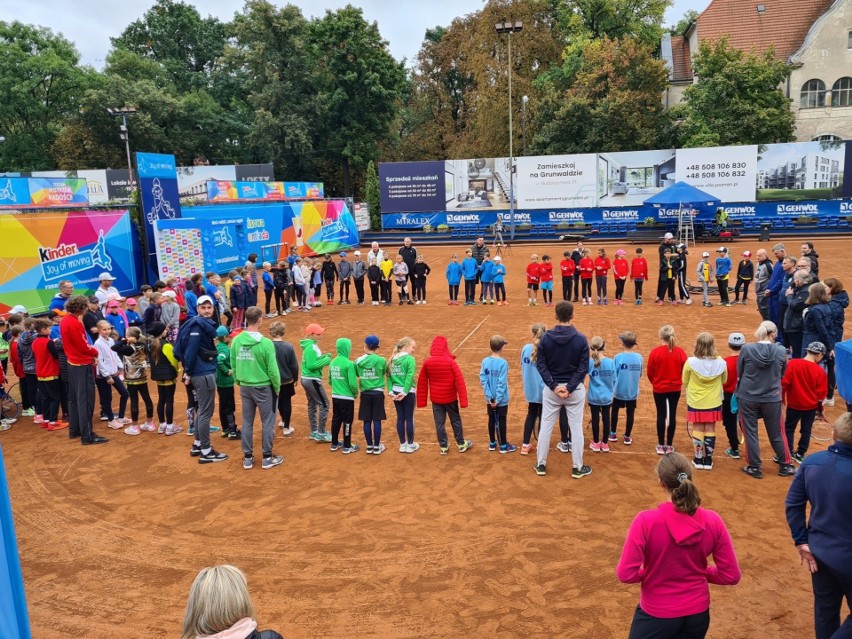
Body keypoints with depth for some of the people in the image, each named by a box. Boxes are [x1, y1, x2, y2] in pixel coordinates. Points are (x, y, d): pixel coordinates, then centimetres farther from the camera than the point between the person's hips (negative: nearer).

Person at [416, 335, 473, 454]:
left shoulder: (427, 362, -6)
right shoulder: (450, 361, -14)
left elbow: (422, 383, 0)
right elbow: (459, 381, -16)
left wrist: (421, 401, 9)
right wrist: (463, 400, -13)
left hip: (436, 399, 2)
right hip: (450, 398, -2)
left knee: (439, 423, 11)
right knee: (455, 420, 14)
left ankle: (443, 446, 19)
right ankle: (461, 444, 25)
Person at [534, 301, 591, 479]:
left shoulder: (546, 338, -6)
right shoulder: (581, 339, -9)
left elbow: (540, 364, -7)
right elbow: (583, 367, -12)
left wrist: (553, 386, -10)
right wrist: (570, 388, -12)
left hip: (551, 389, 1)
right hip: (575, 389, -1)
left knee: (546, 426, 11)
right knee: (576, 428, 9)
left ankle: (541, 465, 21)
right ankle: (578, 468, 17)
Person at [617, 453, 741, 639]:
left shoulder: (646, 521, -23)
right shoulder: (712, 521, -12)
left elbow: (625, 574, -20)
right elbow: (731, 576, -5)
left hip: (656, 614, -4)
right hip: (697, 613, 4)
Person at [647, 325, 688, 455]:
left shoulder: (655, 352, -14)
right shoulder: (680, 352, -9)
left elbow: (650, 372, -6)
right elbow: (685, 370, 1)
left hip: (659, 388, -1)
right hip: (675, 388, 1)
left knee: (661, 415, 8)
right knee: (672, 415, 10)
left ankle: (661, 445, 13)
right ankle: (669, 445, 15)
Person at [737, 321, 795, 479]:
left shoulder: (746, 349, -12)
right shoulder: (781, 351, -9)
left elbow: (739, 374, -1)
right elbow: (782, 374, 6)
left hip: (748, 397, -1)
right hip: (772, 399, 1)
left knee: (751, 433, 12)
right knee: (776, 434, 17)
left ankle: (755, 468, 20)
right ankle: (785, 466, 29)